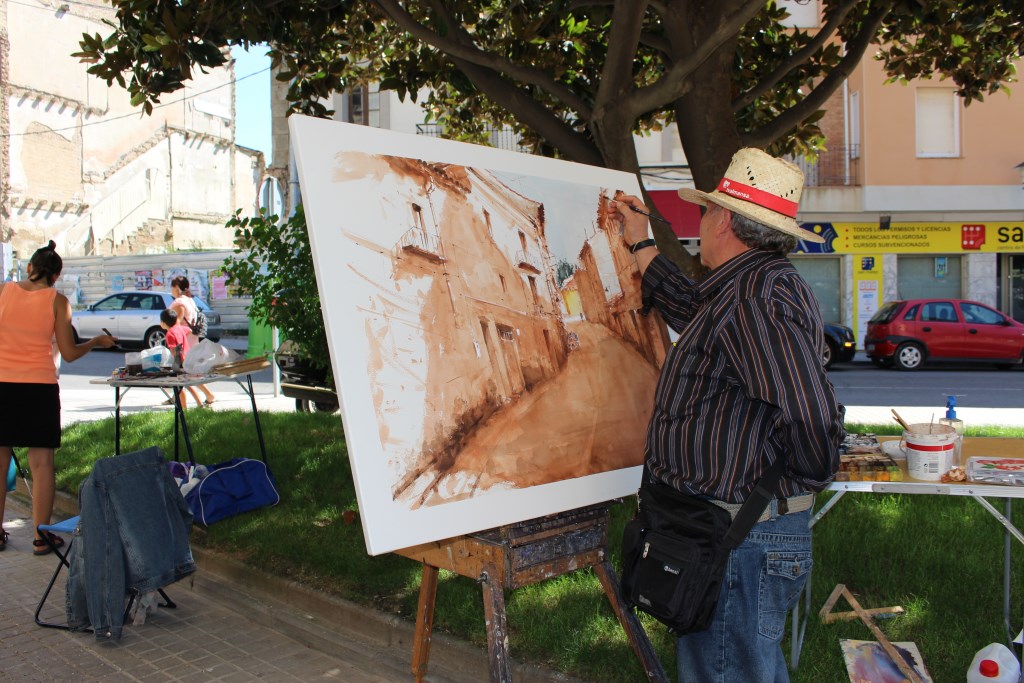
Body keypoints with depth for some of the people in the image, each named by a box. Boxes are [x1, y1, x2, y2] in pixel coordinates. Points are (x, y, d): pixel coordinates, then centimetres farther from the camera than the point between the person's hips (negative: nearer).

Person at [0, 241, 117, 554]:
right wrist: (97, 341, 15)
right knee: (42, 464, 4)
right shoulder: (57, 301, -2)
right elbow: (69, 353, -1)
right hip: (39, 386, -2)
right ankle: (41, 537, 9)